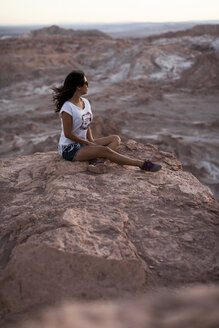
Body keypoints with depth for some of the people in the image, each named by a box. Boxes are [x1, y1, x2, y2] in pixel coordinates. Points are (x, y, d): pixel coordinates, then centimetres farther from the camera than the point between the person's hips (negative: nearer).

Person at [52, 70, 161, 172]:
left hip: (83, 143, 9)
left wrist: (92, 141, -5)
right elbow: (68, 134, -18)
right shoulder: (67, 108, -19)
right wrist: (89, 143, -14)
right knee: (104, 150, -27)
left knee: (115, 139, -4)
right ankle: (142, 164, -25)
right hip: (69, 149, -9)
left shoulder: (85, 102, 6)